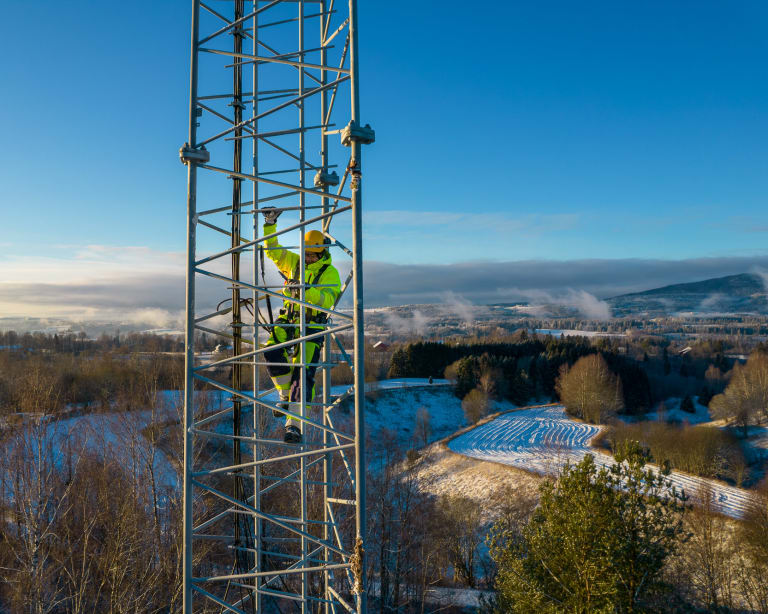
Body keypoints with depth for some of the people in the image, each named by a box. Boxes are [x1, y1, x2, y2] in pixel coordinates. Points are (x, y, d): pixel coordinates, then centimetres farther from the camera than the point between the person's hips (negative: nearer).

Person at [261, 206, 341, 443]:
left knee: (303, 373, -13)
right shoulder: (294, 262, 13)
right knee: (272, 350, -25)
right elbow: (272, 250, 19)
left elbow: (328, 300, -18)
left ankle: (293, 425, -10)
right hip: (288, 320, 4)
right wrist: (270, 224, 10)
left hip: (312, 325, -4)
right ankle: (286, 395, -2)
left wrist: (306, 290, -33)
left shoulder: (329, 272, -2)